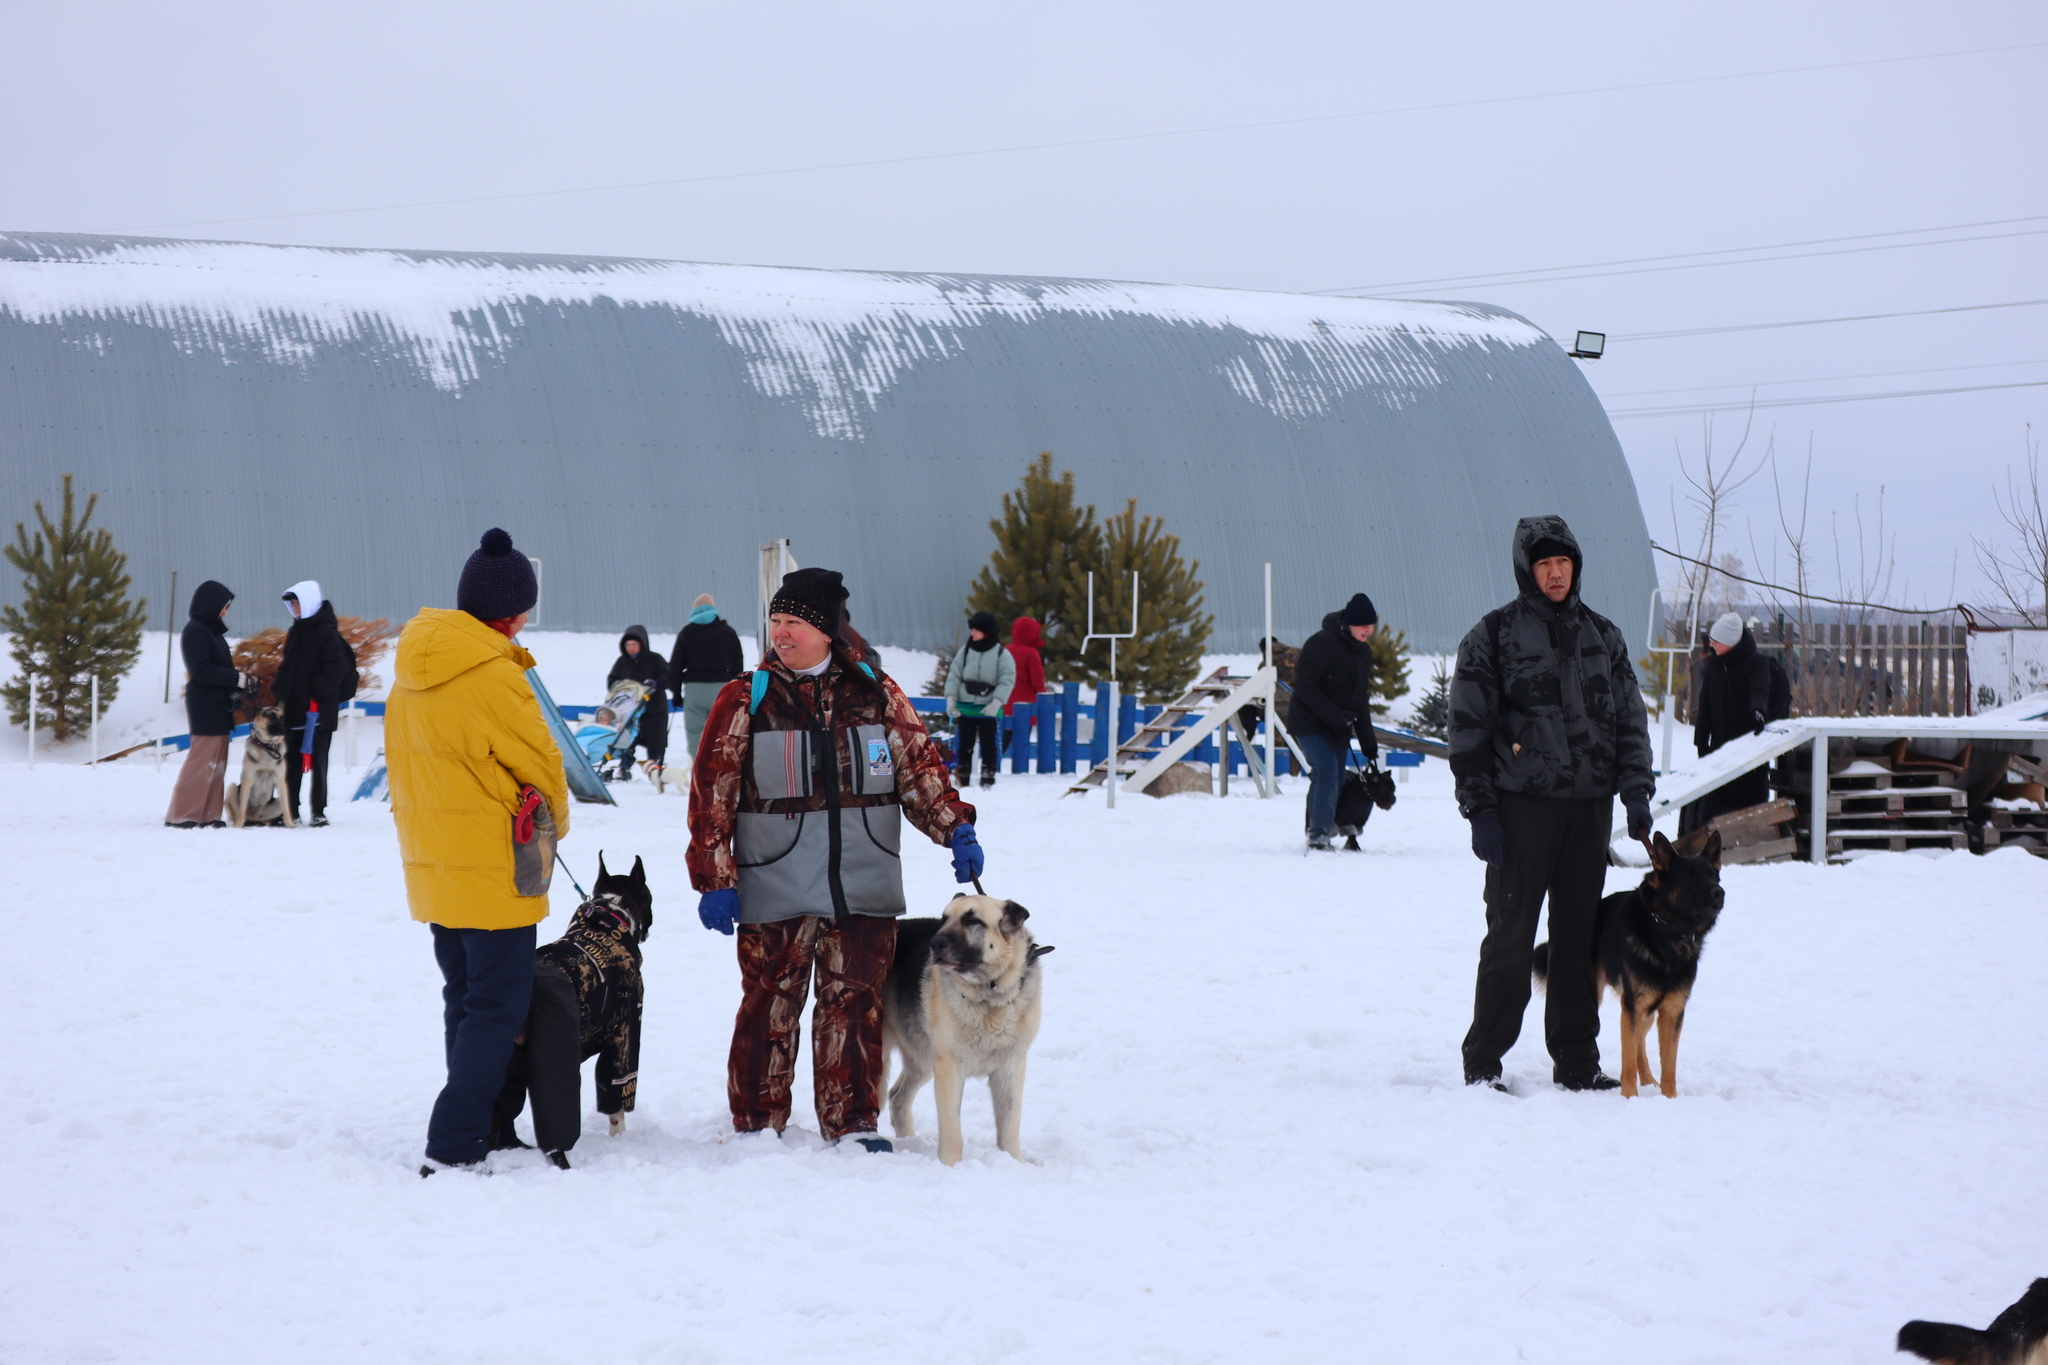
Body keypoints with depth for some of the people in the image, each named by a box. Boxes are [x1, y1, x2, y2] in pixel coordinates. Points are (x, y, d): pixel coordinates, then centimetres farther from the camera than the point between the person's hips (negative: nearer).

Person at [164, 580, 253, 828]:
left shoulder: (211, 630, 17)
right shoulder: (195, 631, -11)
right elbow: (201, 670, -19)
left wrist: (241, 682, 1)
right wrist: (238, 679, -17)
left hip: (218, 705, 10)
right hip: (205, 707, -10)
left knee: (216, 762, 7)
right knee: (203, 760, -10)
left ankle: (208, 815, 8)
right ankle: (180, 815, -8)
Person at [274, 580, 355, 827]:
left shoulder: (326, 631, -8)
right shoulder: (296, 632, 16)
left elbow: (336, 668, -15)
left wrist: (316, 693, -17)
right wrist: (279, 689, 7)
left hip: (319, 710, -7)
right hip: (294, 709, 7)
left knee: (317, 760, -1)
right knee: (292, 762, 5)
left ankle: (319, 811, 4)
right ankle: (291, 811, 8)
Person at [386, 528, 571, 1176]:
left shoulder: (413, 672, 7)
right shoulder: (492, 676, -19)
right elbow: (538, 762, -8)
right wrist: (553, 819, 11)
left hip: (434, 865, 9)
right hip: (494, 867, -9)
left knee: (465, 999, 18)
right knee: (499, 1007, -5)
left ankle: (470, 1130, 23)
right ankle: (454, 1146, -10)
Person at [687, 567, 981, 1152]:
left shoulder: (876, 693, 8)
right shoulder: (745, 701, 2)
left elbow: (920, 767, 13)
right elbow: (712, 794, 1)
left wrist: (955, 829, 0)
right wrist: (714, 880, -4)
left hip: (863, 888, 1)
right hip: (775, 893, -1)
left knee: (855, 1004, 2)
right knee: (770, 1005, 2)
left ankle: (853, 1124, 10)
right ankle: (756, 1124, 13)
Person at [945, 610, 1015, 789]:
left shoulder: (1002, 654, -4)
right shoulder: (965, 651, 7)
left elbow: (1007, 680, -7)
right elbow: (954, 676, 8)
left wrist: (996, 702, -17)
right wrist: (951, 698, -4)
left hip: (989, 709, -3)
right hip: (965, 707, 3)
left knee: (989, 744, 0)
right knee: (964, 744, 5)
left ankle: (988, 777, 6)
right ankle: (962, 777, 11)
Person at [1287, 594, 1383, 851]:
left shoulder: (1364, 652, 11)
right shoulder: (1322, 644, -15)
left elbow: (1361, 700, 17)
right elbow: (1305, 687, -19)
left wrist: (1369, 743, 12)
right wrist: (1336, 716, -24)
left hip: (1338, 730, 8)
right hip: (1310, 724, -8)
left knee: (1336, 782, 6)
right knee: (1327, 775, -20)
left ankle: (1320, 833, 13)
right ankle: (1318, 833, -21)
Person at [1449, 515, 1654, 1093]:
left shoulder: (1603, 637, 14)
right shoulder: (1494, 635, 1)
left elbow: (1630, 720, 16)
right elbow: (1469, 726, -1)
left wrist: (1635, 791, 4)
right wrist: (1479, 808, -7)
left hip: (1590, 806, 4)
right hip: (1521, 804, -4)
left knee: (1580, 935, 7)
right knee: (1510, 937, -3)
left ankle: (1577, 1062, 14)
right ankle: (1482, 1062, 4)